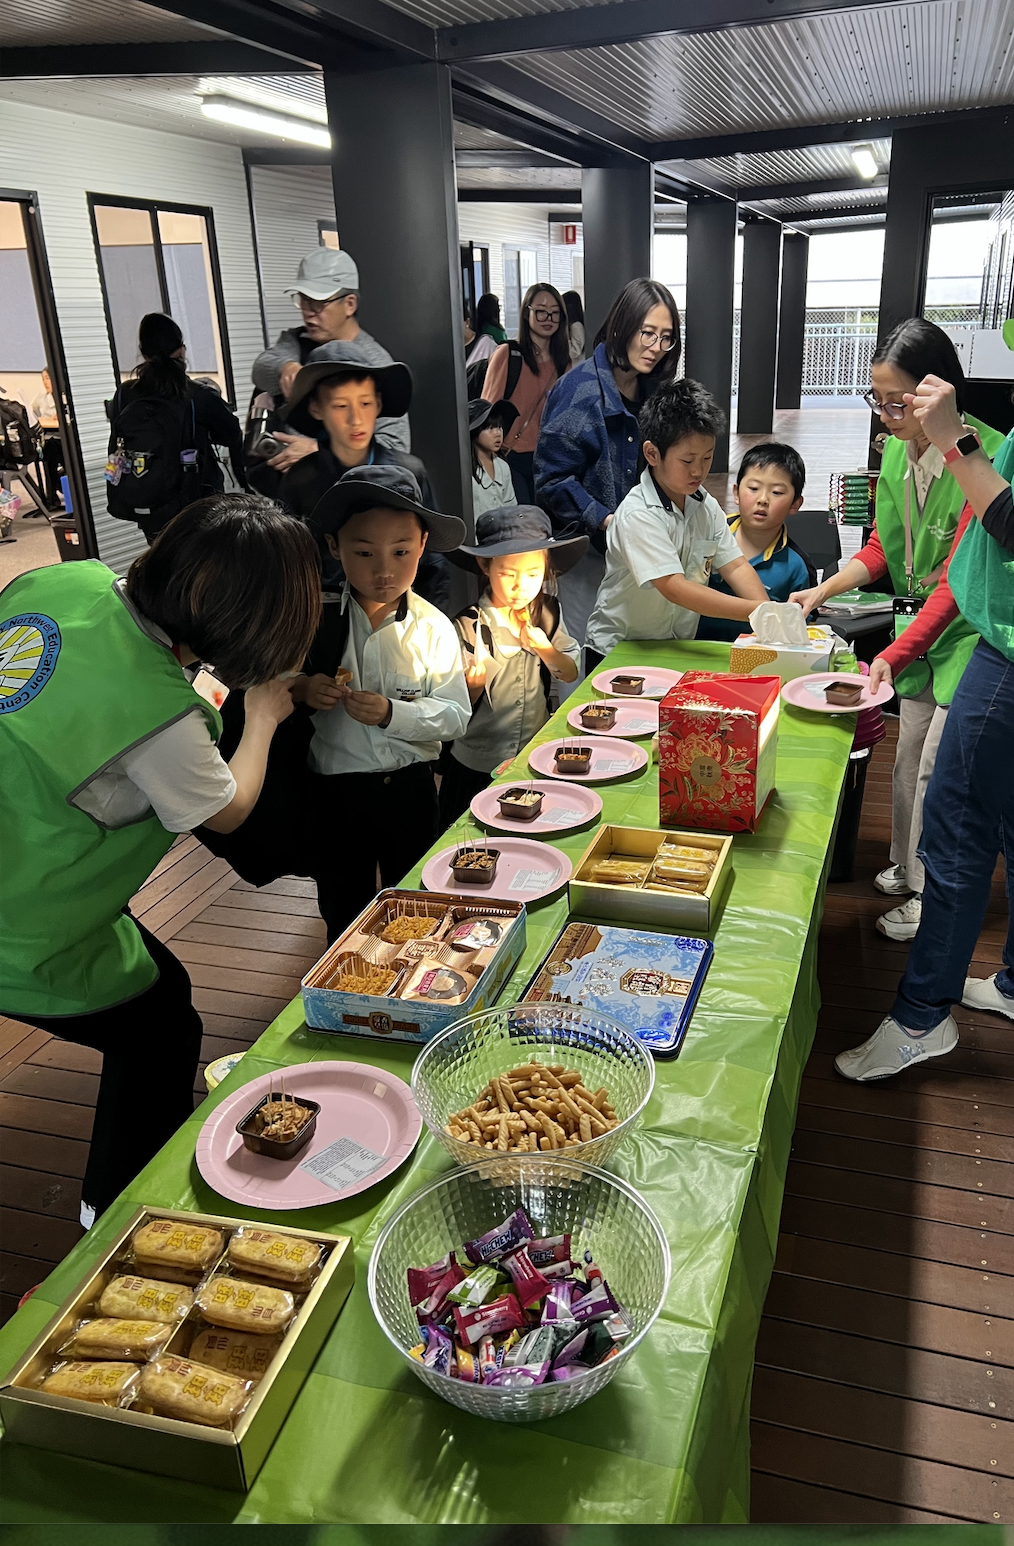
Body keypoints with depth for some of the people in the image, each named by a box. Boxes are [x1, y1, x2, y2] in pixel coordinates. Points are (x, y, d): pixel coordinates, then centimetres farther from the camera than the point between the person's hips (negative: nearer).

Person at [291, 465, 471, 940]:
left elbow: (455, 716, -13)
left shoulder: (432, 628, -11)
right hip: (333, 790, 1)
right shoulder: (316, 617, -8)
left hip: (409, 788, -1)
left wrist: (392, 713, -27)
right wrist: (301, 689, -18)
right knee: (343, 910, 19)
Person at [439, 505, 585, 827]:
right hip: (478, 766, -3)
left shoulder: (547, 613, -3)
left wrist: (546, 649, -14)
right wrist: (473, 685, -31)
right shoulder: (469, 627, -14)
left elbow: (572, 674, 5)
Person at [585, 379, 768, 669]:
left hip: (678, 648, 5)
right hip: (617, 653, -5)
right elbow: (674, 588, -29)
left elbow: (735, 566, 1)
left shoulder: (706, 506, 4)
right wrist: (755, 611, -34)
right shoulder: (638, 515, -21)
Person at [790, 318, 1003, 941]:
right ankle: (907, 868, 35)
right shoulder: (897, 451, 0)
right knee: (910, 756, 16)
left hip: (975, 634, -7)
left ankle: (933, 895, 16)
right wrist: (822, 591, -4)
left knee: (938, 768, -2)